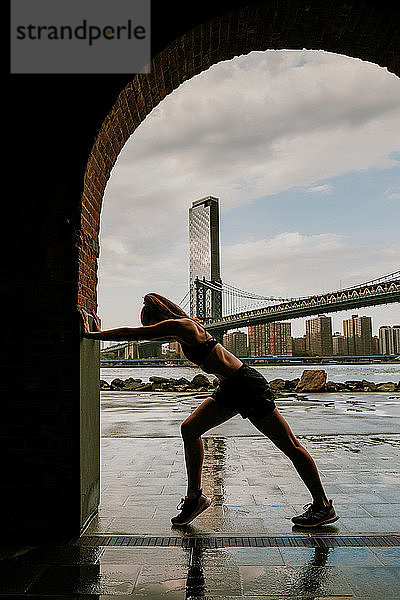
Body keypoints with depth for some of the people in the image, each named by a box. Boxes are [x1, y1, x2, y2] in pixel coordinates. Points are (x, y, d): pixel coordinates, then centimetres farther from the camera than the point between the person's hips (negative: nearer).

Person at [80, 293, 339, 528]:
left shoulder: (178, 325, -15)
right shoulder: (183, 328, 11)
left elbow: (133, 334, -15)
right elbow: (136, 335, 21)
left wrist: (92, 335, -7)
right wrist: (102, 332, 22)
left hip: (248, 386, -10)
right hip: (231, 389, 10)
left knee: (290, 446, 2)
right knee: (190, 429, 7)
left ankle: (323, 506, 15)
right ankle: (195, 497, 18)